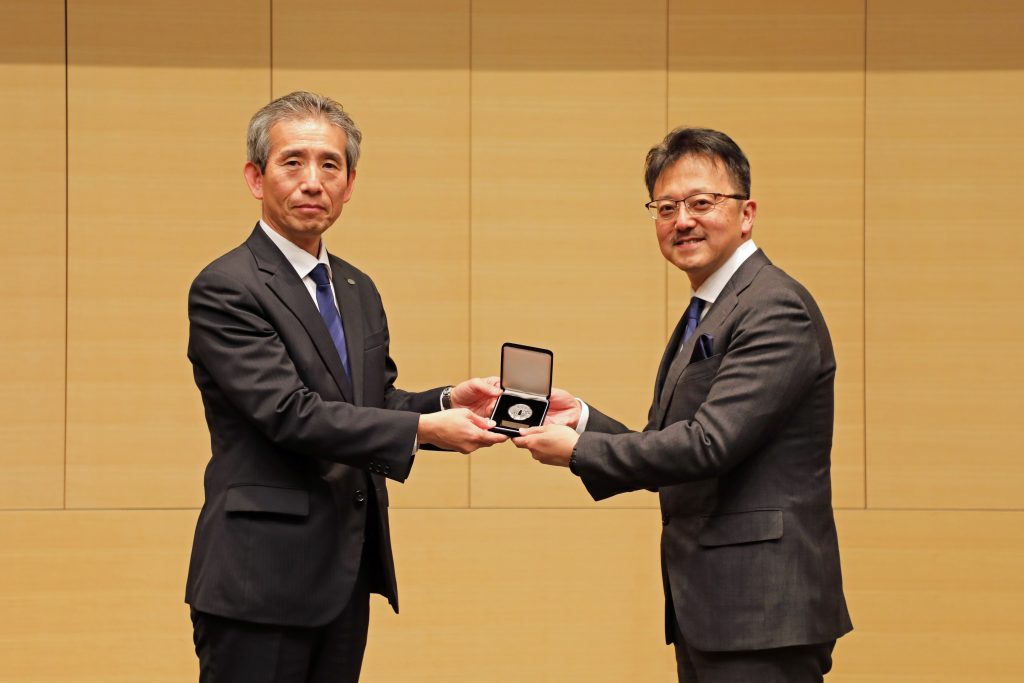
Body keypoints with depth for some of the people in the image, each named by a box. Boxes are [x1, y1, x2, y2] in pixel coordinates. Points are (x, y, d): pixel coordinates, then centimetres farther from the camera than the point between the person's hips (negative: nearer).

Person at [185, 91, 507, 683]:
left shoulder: (358, 291, 16)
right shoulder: (226, 290, -11)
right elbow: (291, 414, -19)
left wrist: (448, 402, -1)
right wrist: (423, 429, -20)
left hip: (345, 575, 8)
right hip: (262, 578, -8)